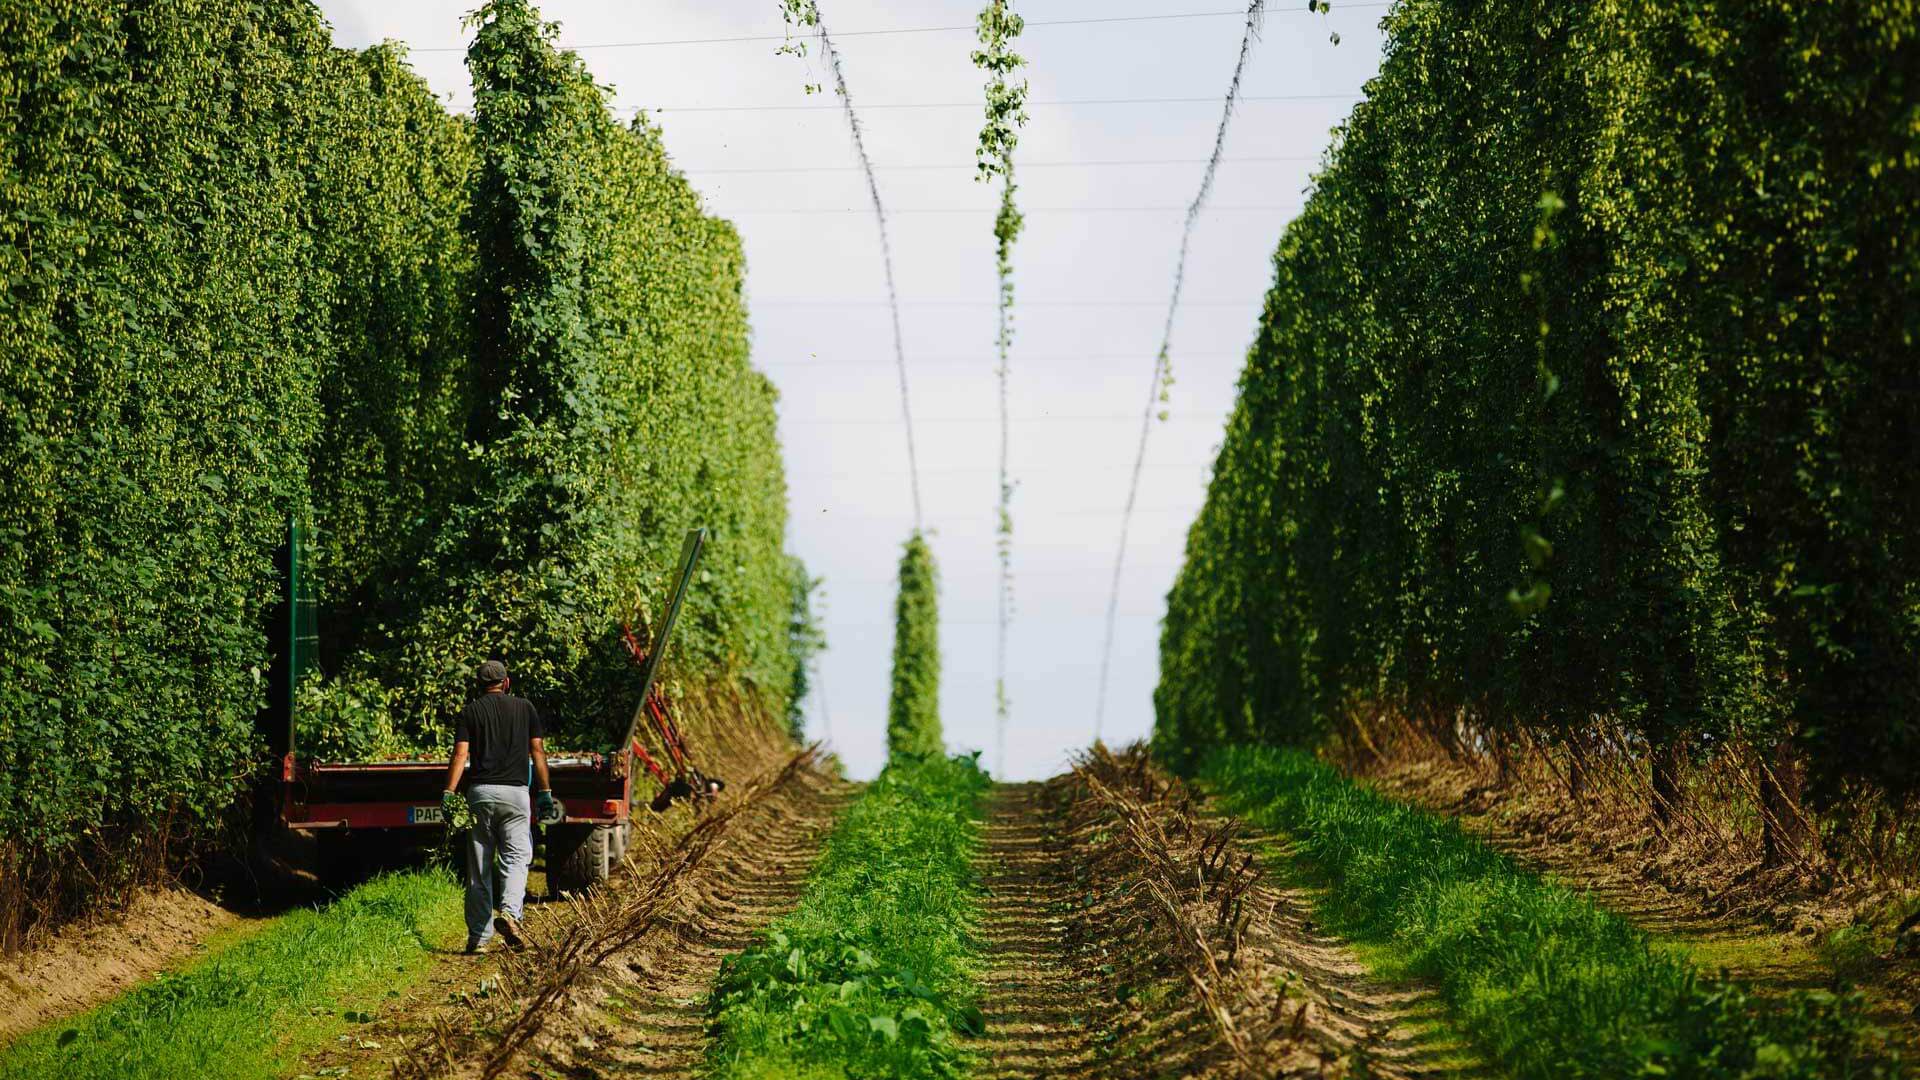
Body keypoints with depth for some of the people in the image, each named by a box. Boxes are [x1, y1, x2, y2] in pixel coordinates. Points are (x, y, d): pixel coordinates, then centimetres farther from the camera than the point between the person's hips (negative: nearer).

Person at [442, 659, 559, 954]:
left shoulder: (470, 711, 8)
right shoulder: (525, 708, 11)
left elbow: (460, 754, -3)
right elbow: (538, 751, 6)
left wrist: (449, 794, -7)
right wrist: (545, 793, 7)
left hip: (480, 792, 0)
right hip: (515, 791, 0)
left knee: (479, 867, 6)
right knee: (516, 857, 0)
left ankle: (478, 938, 7)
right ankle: (509, 912, -28)